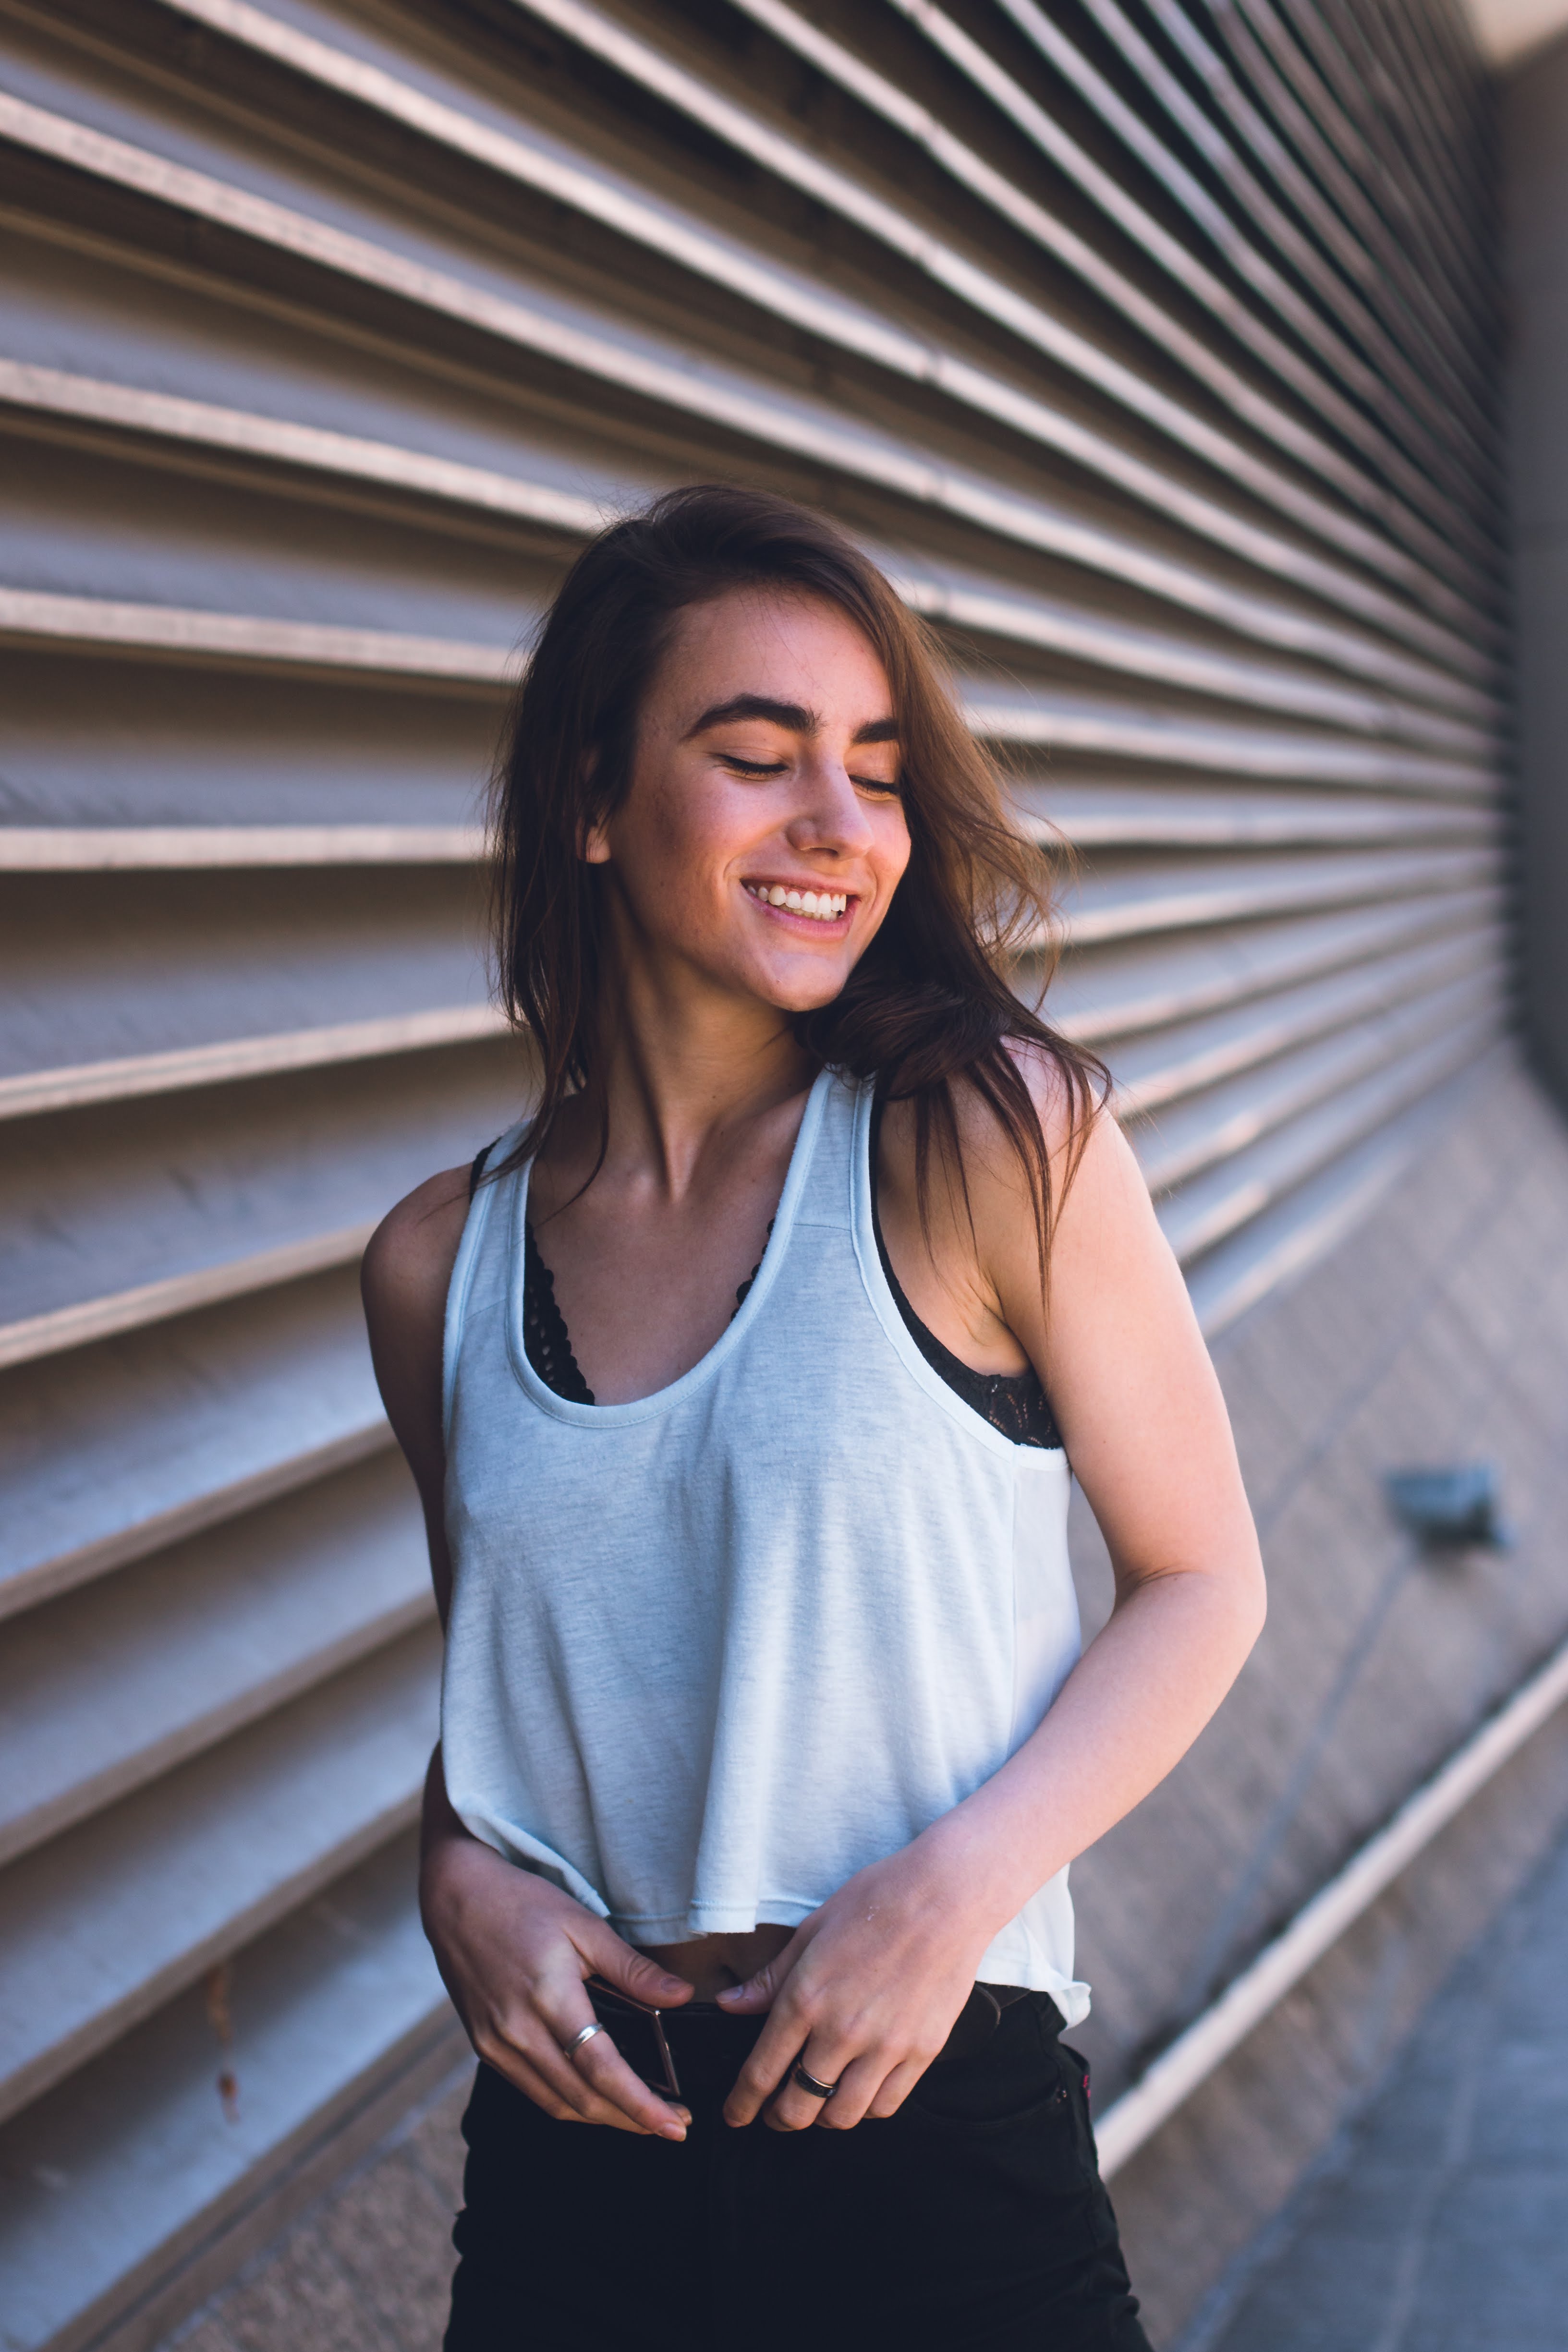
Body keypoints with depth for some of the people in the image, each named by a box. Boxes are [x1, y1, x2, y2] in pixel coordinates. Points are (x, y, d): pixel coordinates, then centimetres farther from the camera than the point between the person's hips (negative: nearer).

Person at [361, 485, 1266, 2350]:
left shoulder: (990, 1135, -10)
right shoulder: (440, 1266, 0)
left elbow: (1201, 1579, -4)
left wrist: (956, 1887, -15)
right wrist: (458, 1875, -5)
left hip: (938, 2136, -3)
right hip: (575, 2147, 3)